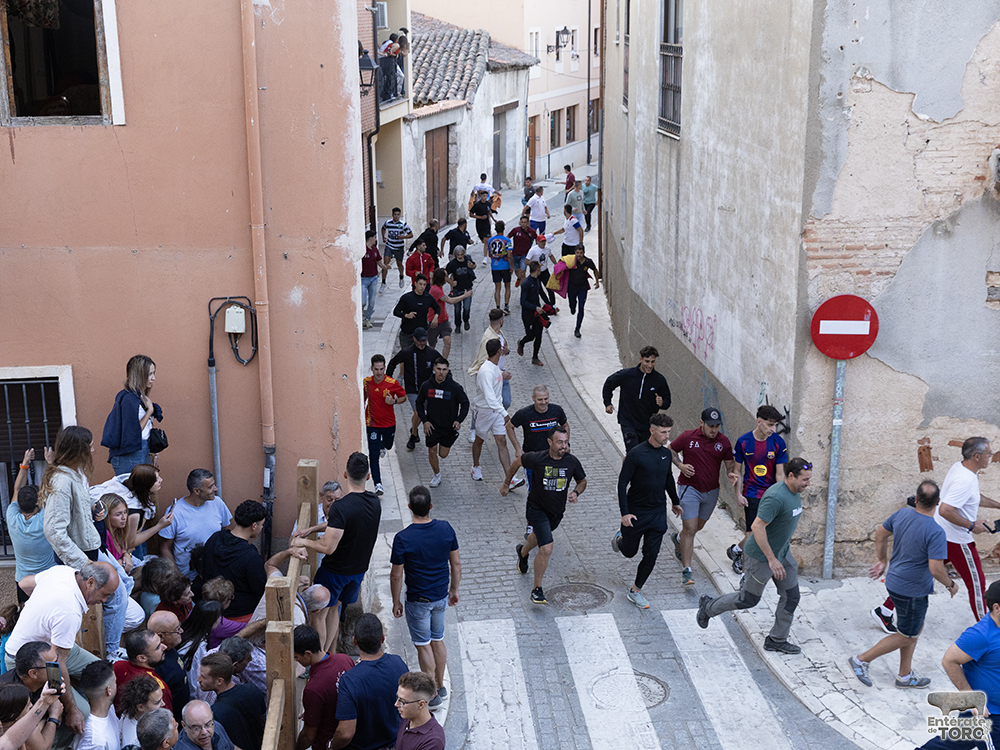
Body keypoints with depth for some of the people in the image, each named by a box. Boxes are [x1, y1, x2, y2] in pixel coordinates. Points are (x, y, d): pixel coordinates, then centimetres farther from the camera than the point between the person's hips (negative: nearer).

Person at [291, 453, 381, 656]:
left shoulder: (341, 507, -29)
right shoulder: (375, 503, -5)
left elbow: (328, 547, -29)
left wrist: (304, 542, -13)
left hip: (335, 570, -7)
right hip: (359, 568, 7)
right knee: (333, 608, 23)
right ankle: (327, 654, 32)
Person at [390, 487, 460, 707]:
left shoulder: (403, 539, -23)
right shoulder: (446, 529, -10)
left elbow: (396, 575, -14)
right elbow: (456, 563, 0)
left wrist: (396, 602, 0)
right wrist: (454, 590, 14)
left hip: (418, 601, -5)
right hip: (441, 597, 5)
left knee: (424, 646, 9)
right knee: (438, 640, 22)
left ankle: (432, 694, 19)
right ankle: (440, 686, 35)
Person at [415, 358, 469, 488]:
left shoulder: (455, 387, -15)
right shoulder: (426, 385, -10)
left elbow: (465, 403, -1)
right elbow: (419, 403, 5)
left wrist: (459, 420, -12)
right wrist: (424, 420, -5)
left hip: (449, 427, -1)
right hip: (431, 426, 1)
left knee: (443, 454, 7)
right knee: (432, 452, 5)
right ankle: (437, 475, 30)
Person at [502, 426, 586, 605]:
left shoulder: (572, 462, -15)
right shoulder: (536, 459, -23)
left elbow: (582, 481, 2)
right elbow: (517, 462, -3)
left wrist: (576, 492, -19)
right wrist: (506, 484, 7)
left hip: (557, 511, 5)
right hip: (537, 508, -5)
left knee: (540, 536, 31)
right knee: (546, 549, -17)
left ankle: (523, 551, 65)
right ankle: (537, 590, -1)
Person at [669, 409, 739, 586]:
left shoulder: (724, 442, -4)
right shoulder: (687, 437, -11)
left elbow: (730, 464, 5)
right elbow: (670, 451, 2)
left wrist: (731, 474, -18)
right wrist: (680, 465, -15)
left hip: (711, 491, 4)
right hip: (690, 489, -4)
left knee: (699, 526, 21)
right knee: (690, 529, -10)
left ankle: (678, 538, 54)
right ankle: (686, 570, -6)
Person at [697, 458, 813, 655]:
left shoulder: (794, 493, 2)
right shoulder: (776, 497, -30)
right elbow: (757, 527, -31)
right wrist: (772, 559, -27)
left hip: (782, 553, 9)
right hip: (761, 557, -9)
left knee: (791, 596, 8)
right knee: (748, 599, 6)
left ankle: (776, 640, 22)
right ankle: (708, 607, 28)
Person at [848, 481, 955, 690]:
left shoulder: (902, 513, -6)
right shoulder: (935, 532, -28)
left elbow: (881, 534, 7)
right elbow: (936, 569, -29)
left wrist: (882, 560, 22)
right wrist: (950, 585, -9)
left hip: (895, 582, 8)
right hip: (912, 592, -8)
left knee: (915, 629, 24)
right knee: (906, 637, 10)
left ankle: (904, 676, 33)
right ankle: (861, 660, 11)